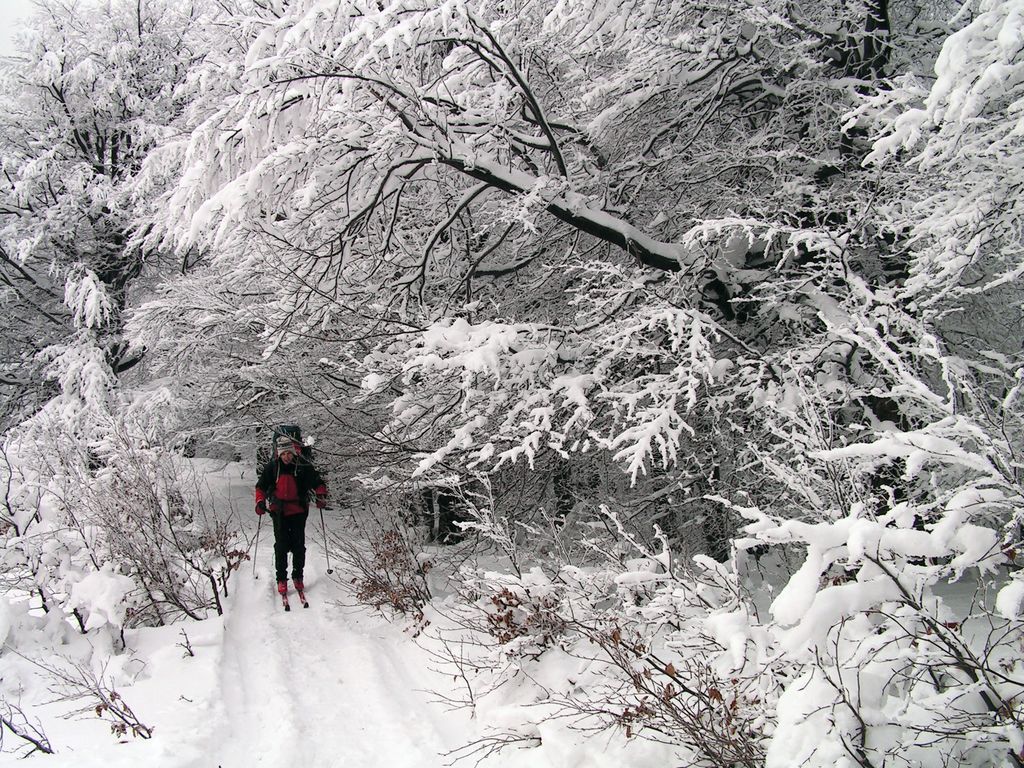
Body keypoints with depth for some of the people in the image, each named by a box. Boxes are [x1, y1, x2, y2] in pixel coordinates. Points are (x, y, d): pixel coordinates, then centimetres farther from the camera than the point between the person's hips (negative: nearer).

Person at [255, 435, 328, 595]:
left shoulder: (304, 466, -6)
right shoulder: (272, 466, -2)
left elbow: (318, 483, 4)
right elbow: (261, 486, 10)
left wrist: (321, 495, -13)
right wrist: (260, 502, -3)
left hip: (298, 511, 0)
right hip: (279, 512, 0)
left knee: (299, 546, 4)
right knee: (281, 546, -1)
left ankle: (298, 576, 20)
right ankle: (281, 579, 9)